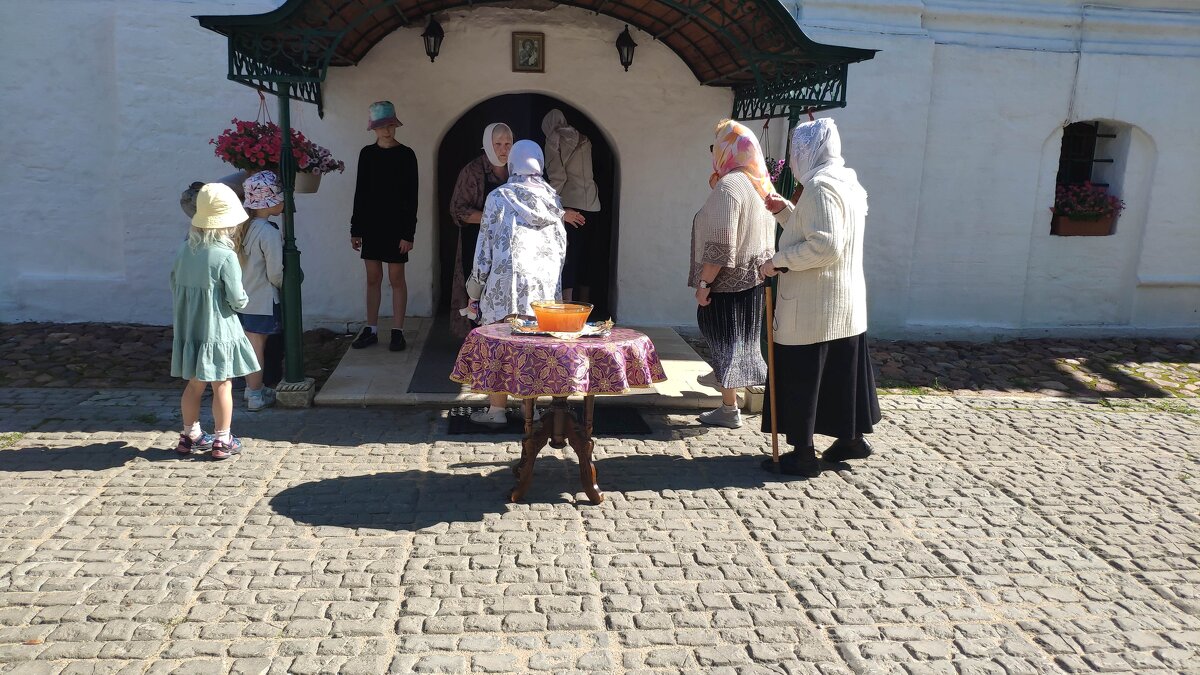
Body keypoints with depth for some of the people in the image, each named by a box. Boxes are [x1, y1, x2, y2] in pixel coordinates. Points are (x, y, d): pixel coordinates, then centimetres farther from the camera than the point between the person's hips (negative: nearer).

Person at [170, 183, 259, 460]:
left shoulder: (184, 251, 2)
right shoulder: (225, 256, -17)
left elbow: (174, 286, 11)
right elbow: (237, 299, -16)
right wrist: (243, 300, 5)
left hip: (189, 329, 6)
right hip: (218, 331, -6)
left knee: (194, 384, 16)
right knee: (222, 386, 5)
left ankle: (190, 436, 27)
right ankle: (222, 441, 12)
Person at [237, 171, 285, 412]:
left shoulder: (244, 226, 2)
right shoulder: (270, 232, -21)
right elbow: (275, 273, -19)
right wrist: (286, 285, -1)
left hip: (242, 298, 7)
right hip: (262, 301, -7)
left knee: (251, 345, 18)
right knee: (257, 347, 3)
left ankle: (253, 387, 32)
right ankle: (256, 396, 14)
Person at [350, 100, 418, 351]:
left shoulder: (406, 155, -4)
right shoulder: (366, 154, 7)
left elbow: (411, 197, -6)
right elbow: (360, 192, 10)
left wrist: (408, 233, -12)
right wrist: (356, 229, 6)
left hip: (396, 225, -4)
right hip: (371, 224, 4)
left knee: (396, 278, 1)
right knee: (372, 278, 8)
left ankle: (398, 332, 8)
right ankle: (371, 330, 16)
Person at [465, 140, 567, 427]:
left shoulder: (499, 197, -2)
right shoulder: (552, 199, 9)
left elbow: (485, 246, -2)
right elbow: (561, 246, 13)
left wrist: (475, 289, 6)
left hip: (507, 282, -3)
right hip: (545, 284, 4)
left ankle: (497, 410, 9)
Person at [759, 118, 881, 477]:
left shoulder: (820, 185, -17)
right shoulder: (847, 183, 14)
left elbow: (826, 245, -26)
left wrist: (779, 261, -18)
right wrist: (785, 211, 15)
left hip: (812, 305, -10)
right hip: (846, 302, 10)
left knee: (800, 377, 0)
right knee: (841, 372, 19)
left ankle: (803, 455, 7)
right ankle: (851, 438, 31)